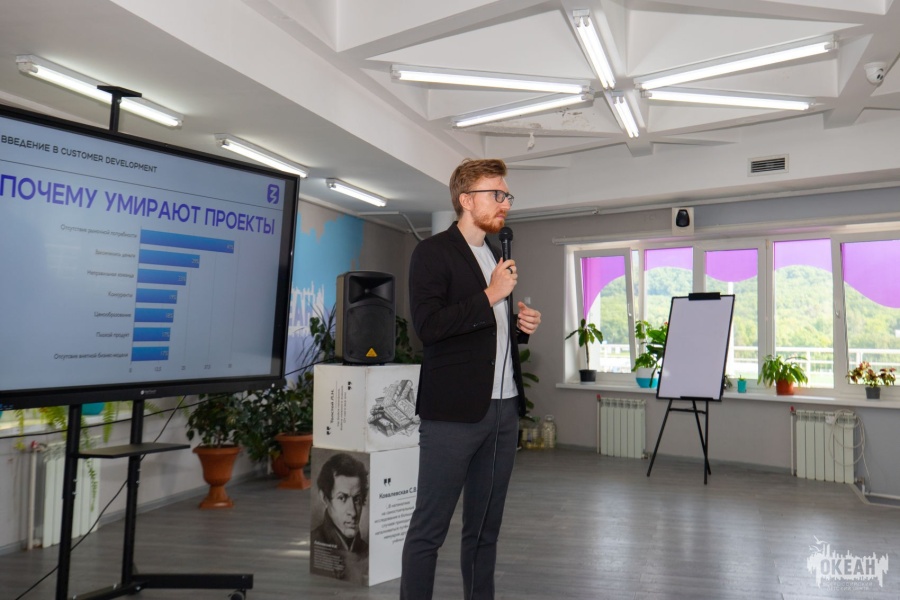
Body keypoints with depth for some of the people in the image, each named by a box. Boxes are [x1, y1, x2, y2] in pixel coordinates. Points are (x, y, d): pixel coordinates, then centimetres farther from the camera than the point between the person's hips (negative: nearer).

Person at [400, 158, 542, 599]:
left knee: (485, 528, 15)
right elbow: (428, 327, -18)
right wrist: (491, 295, -17)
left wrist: (522, 326, 6)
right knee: (428, 529, 2)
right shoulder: (433, 253, -5)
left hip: (503, 409, 8)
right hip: (454, 411, -7)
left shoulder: (497, 257, 18)